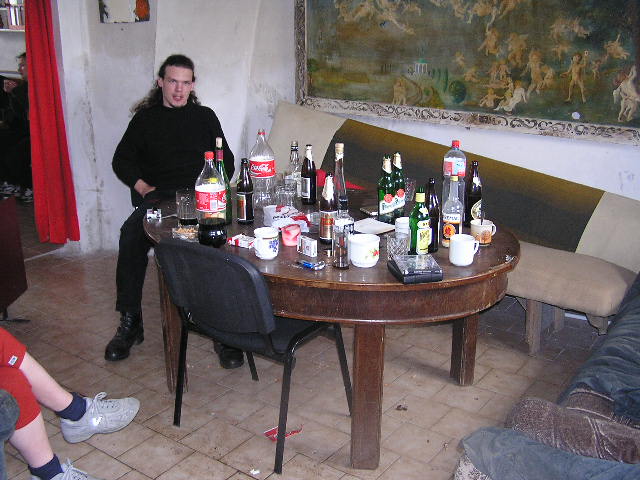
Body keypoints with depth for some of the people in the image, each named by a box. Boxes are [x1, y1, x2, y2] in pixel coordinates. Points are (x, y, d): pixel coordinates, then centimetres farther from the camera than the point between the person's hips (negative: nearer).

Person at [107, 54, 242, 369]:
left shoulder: (204, 117, 24)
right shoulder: (145, 118, 23)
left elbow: (226, 160, 22)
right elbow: (122, 160, 20)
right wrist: (142, 186, 1)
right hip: (158, 198, 1)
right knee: (130, 235, -32)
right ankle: (130, 322, -18)